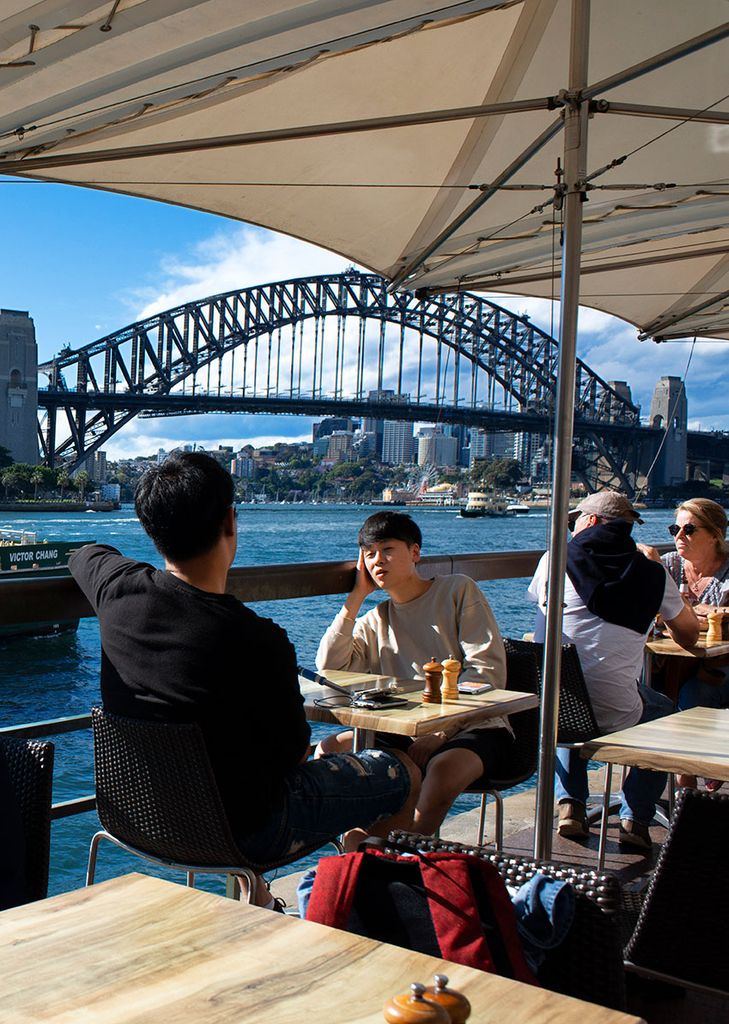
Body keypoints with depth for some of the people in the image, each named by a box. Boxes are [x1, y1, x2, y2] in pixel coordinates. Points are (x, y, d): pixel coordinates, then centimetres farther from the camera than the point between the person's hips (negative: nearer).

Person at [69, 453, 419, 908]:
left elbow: (86, 554, 13)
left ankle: (255, 900, 41)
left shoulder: (118, 589, -14)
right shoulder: (259, 641, -31)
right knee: (402, 774, 12)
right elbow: (293, 752, -15)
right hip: (245, 831, -6)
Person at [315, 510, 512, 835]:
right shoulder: (376, 621, 16)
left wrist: (440, 730, -16)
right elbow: (328, 668, 0)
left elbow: (488, 670, -6)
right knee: (329, 751, -17)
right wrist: (356, 596, 4)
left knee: (444, 768, -37)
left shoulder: (458, 590, 3)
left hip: (473, 726, -4)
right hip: (406, 732, 5)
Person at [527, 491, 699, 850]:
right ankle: (635, 817, 22)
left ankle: (570, 804, 25)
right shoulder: (652, 574, 4)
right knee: (665, 713, 32)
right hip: (613, 715, -1)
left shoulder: (554, 560, 5)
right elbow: (689, 631, 20)